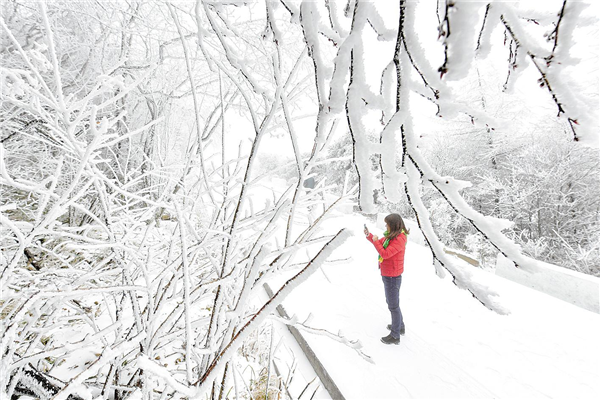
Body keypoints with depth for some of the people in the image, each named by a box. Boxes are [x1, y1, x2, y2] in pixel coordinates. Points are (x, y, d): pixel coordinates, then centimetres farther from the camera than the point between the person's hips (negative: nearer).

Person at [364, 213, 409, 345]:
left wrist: (375, 241, -19)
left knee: (393, 306, 6)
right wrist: (369, 235, -3)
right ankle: (400, 326, 45)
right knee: (391, 301, 26)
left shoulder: (399, 240, -29)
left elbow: (385, 254, -32)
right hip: (388, 275, 10)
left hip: (392, 278, -10)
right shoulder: (391, 235, 1)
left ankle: (395, 336, 23)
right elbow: (380, 243, 14)